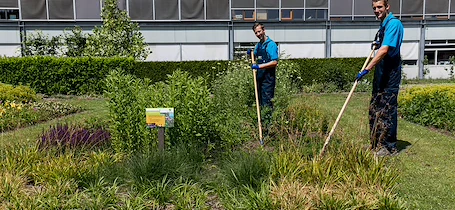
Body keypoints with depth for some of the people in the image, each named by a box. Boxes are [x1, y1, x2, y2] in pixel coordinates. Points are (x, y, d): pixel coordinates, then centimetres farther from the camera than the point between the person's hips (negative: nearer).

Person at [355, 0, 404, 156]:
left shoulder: (393, 23, -14)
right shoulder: (383, 25, 16)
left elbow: (385, 50, -24)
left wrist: (367, 69, -27)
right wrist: (376, 44, 9)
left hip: (390, 73, -10)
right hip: (381, 73, 10)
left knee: (387, 110, -4)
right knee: (375, 109, 13)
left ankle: (389, 147, 6)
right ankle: (376, 144, 24)